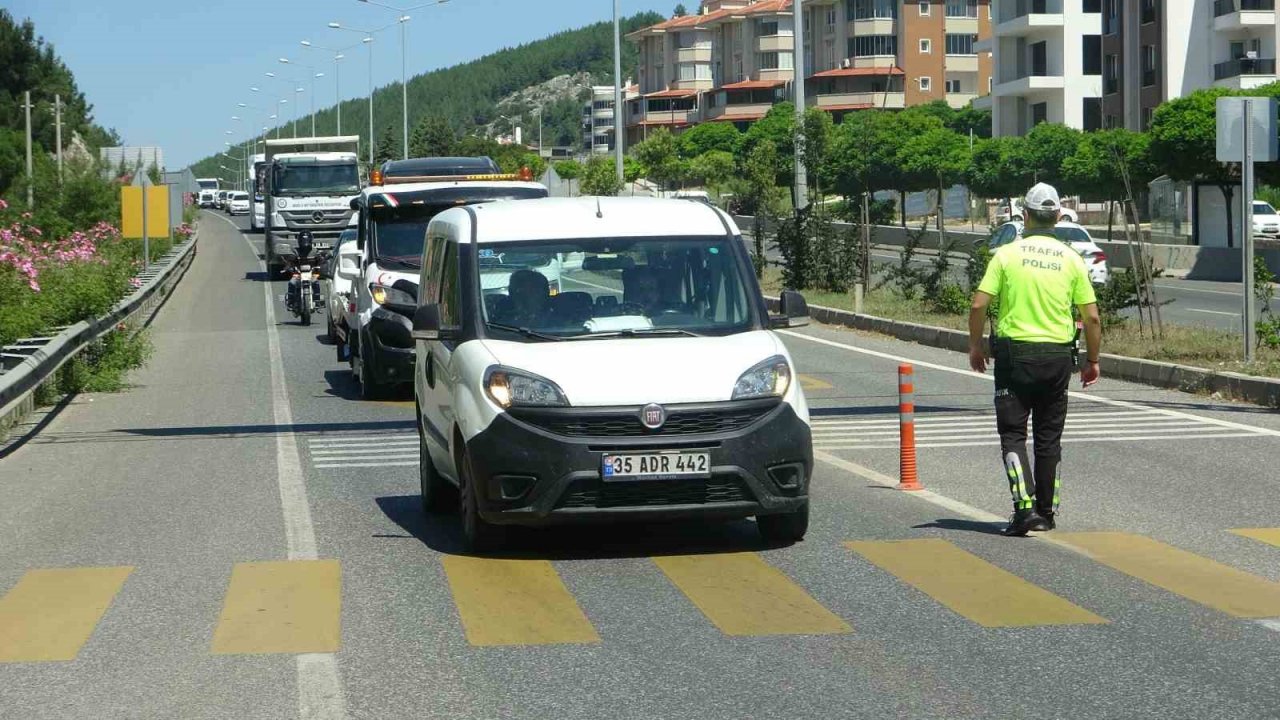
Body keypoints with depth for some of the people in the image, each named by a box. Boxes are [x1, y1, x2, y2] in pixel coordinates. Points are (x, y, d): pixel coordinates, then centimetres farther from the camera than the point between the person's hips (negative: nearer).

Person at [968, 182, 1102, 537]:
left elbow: (979, 305, -9)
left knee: (1013, 434, 1)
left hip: (1014, 352, -2)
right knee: (1049, 437, 12)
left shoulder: (1007, 254, -4)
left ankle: (1024, 507, -14)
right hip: (1058, 355, 2)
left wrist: (975, 346, 6)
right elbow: (1092, 317, 0)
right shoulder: (1071, 259, 2)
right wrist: (1092, 361, 12)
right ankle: (1046, 512, 17)